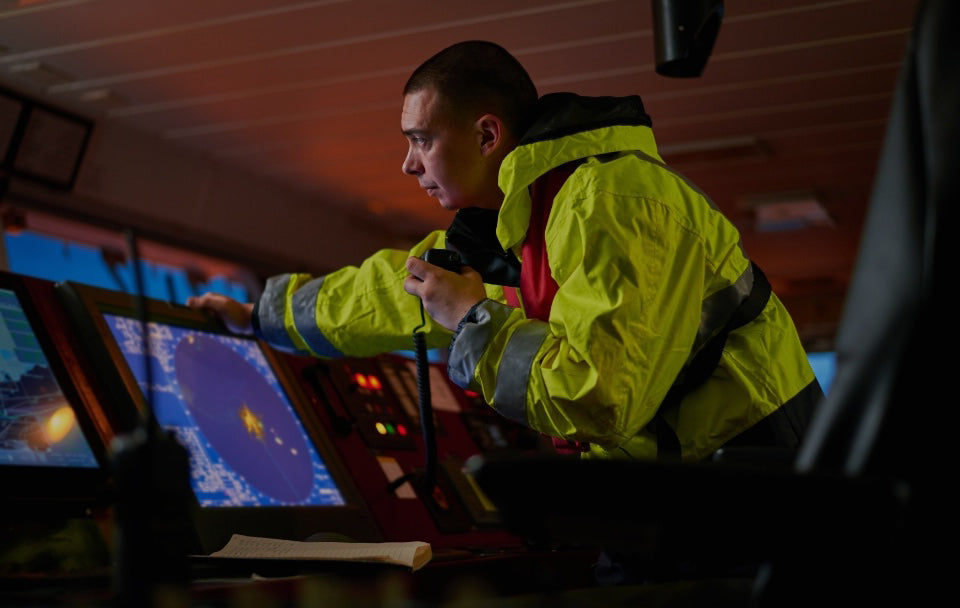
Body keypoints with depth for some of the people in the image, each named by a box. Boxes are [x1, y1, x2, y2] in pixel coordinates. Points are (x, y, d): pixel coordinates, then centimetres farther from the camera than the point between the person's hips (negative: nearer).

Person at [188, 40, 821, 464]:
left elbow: (600, 401, -32)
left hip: (749, 447, -8)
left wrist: (474, 317, -19)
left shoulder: (611, 204, -23)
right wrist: (261, 313, 35)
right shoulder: (497, 229, 8)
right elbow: (389, 292, 24)